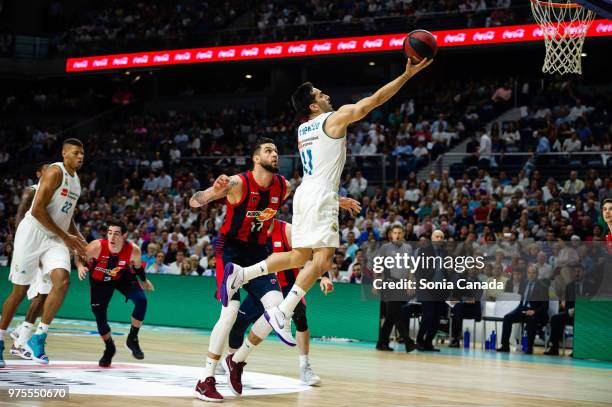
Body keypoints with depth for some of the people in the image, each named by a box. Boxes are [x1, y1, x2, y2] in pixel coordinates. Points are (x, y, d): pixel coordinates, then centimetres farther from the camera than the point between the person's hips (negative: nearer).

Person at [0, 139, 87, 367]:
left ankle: (38, 339, -13)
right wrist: (66, 237, -16)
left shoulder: (75, 179, 15)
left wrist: (78, 238, 9)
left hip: (55, 239, 7)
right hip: (32, 234, -6)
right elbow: (37, 210, -20)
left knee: (62, 281, -19)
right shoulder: (55, 172, -13)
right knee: (19, 290, 1)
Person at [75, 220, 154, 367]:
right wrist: (80, 266, -38)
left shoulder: (134, 251, -29)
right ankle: (109, 348, 28)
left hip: (123, 277, 1)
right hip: (100, 280, -1)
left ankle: (132, 339, -1)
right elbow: (80, 257, -16)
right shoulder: (97, 247, -35)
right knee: (100, 317, -3)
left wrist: (145, 281, 11)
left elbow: (137, 266, -5)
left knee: (141, 301, -22)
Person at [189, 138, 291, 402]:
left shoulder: (283, 187, -2)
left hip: (257, 252, 6)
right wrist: (214, 191, -41)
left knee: (277, 306, -11)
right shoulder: (238, 183, -18)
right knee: (230, 312, -18)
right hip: (231, 250, -5)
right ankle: (206, 380, -8)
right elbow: (193, 202, -19)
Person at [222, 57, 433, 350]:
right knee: (322, 259, -13)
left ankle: (240, 274, 7)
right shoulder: (335, 118, -3)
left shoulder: (302, 131, 19)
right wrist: (407, 74, -1)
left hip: (305, 194, 9)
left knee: (299, 256, 16)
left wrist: (337, 200, 32)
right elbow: (375, 100, -5)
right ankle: (282, 314, -22)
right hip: (320, 197, -9)